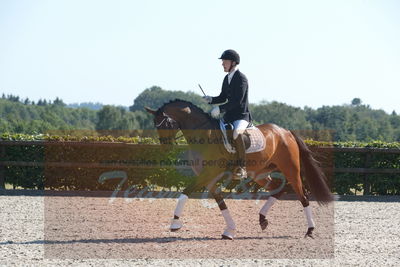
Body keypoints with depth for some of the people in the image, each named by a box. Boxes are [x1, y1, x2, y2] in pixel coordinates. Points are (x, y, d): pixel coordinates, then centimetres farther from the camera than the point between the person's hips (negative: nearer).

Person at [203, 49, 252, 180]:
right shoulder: (227, 78, 14)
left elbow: (237, 101, -22)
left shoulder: (241, 78, -12)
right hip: (229, 117, 9)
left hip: (242, 116, -9)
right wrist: (211, 99, 2)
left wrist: (220, 109, -25)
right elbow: (223, 97, 22)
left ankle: (242, 167, -36)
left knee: (237, 133, -38)